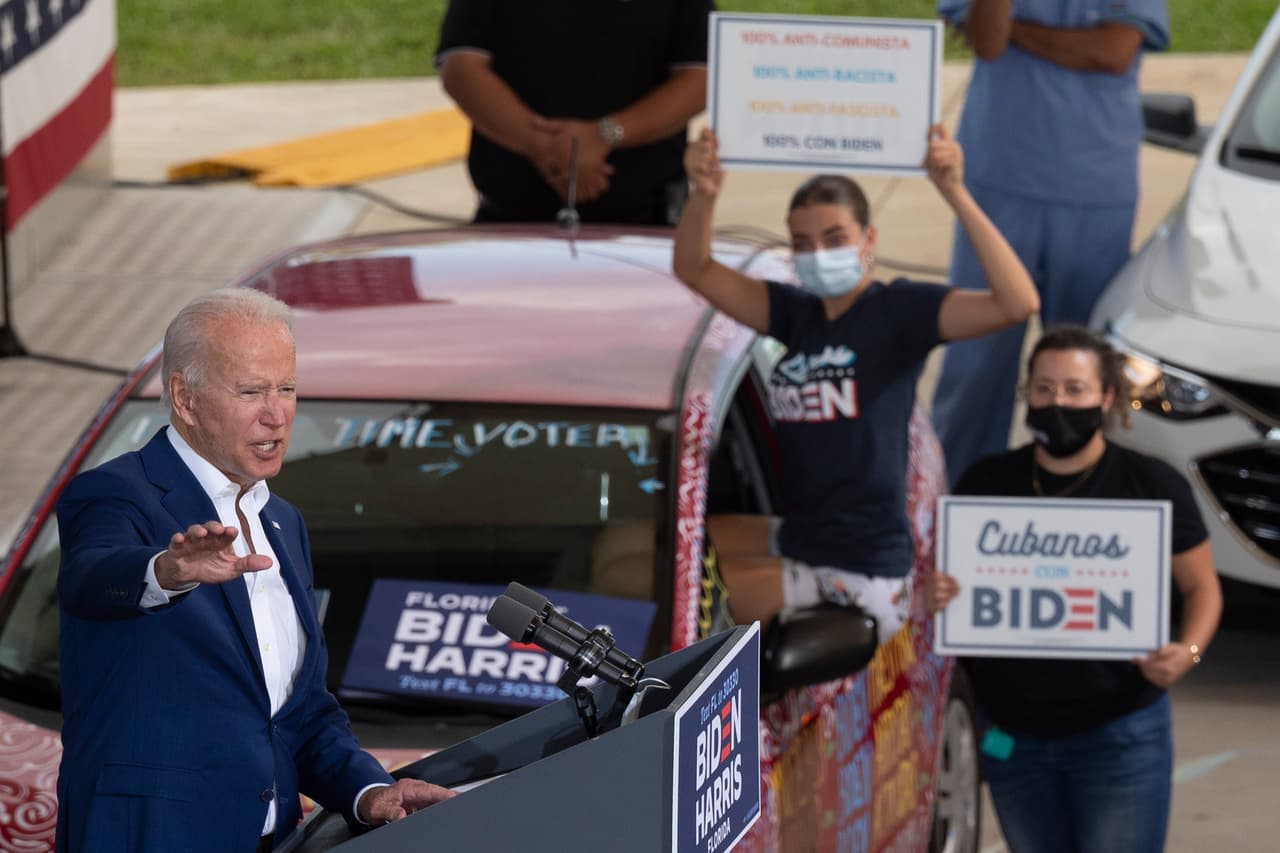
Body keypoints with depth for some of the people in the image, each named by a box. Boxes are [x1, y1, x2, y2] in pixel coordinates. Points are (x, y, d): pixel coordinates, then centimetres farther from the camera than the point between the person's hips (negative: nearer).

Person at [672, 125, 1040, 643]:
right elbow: (695, 270, 10)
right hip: (799, 537, 8)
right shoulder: (799, 314, 8)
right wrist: (703, 195, -11)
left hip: (864, 575, -8)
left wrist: (955, 194, -32)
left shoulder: (898, 312, -11)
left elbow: (1017, 303, -25)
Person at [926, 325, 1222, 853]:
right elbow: (949, 582, 12)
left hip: (1117, 735, -4)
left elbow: (1201, 587, 3)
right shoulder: (987, 484, 3)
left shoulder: (1151, 486, -4)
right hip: (1013, 737, 4)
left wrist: (1188, 651, -17)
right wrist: (936, 599, -13)